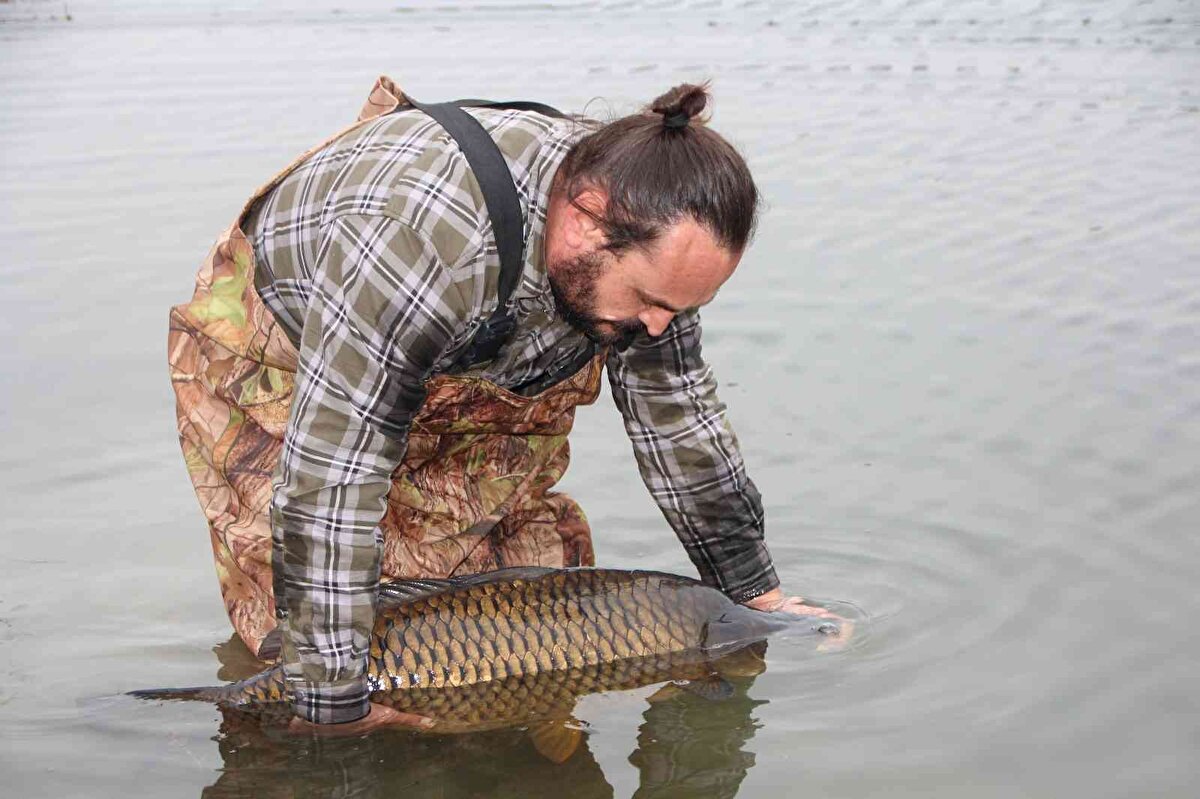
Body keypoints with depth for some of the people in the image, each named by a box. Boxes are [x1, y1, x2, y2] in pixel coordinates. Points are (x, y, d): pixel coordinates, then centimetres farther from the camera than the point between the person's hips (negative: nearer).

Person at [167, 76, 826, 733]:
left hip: (461, 369, 6)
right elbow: (329, 488, -42)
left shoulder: (647, 235, -21)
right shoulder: (418, 242, -46)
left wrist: (757, 593, -2)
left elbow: (677, 410, -8)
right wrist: (334, 705, -38)